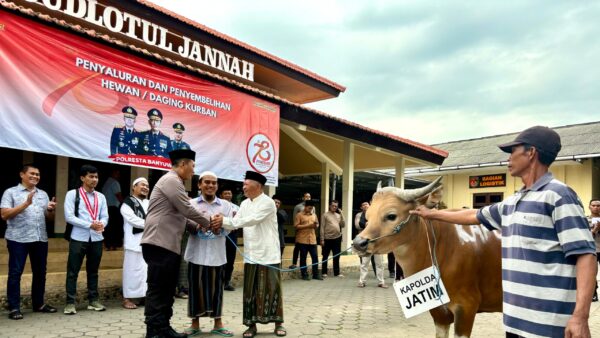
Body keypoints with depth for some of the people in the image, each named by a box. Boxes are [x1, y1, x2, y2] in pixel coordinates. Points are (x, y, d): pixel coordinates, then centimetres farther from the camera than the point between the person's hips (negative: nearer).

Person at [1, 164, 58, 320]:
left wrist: (51, 210, -5)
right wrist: (25, 204, -18)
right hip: (18, 239, -5)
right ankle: (14, 307, 6)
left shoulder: (43, 194, 15)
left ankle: (38, 303, 23)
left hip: (40, 239, 5)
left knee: (40, 272, 11)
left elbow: (49, 217, 18)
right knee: (15, 273, -1)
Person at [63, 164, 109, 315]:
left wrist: (101, 224, -16)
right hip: (78, 238, -4)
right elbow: (69, 217, -9)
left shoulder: (101, 197, 12)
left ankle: (93, 300, 19)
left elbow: (105, 216, 8)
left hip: (96, 238, 4)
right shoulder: (72, 194, -2)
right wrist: (90, 225, -17)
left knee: (93, 271, 12)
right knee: (73, 271, 0)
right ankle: (70, 303, 7)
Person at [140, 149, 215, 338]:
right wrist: (209, 224, -2)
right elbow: (187, 210, -15)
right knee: (157, 289, -5)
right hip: (159, 244, -10)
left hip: (169, 244, 10)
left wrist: (196, 226, 8)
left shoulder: (174, 182, 21)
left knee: (167, 289, 13)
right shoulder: (171, 180, -11)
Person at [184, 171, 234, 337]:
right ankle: (195, 324, 20)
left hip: (217, 254, 1)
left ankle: (218, 323, 20)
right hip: (197, 254, -1)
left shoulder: (225, 205, 8)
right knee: (196, 288, 6)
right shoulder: (192, 204, 4)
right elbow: (188, 228, -3)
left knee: (216, 288, 8)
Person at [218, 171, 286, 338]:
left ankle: (278, 323, 15)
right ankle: (252, 324, 15)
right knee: (250, 290, 6)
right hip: (251, 255, 6)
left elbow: (252, 220, -22)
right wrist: (222, 222, -13)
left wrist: (225, 220, -23)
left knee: (272, 288, 3)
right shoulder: (244, 204, 11)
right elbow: (235, 223, 8)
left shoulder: (267, 202, -12)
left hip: (269, 254, -5)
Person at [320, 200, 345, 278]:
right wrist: (322, 239, -11)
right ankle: (324, 272, 16)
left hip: (337, 238, 4)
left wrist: (341, 214, -4)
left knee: (336, 256, 10)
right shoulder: (325, 215, -3)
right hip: (328, 238, -4)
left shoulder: (338, 215, 12)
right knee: (325, 256, 5)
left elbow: (343, 225, 4)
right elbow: (322, 228, -6)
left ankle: (337, 272, 17)